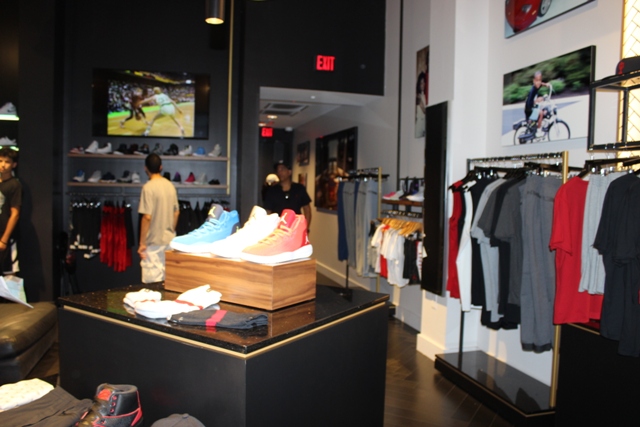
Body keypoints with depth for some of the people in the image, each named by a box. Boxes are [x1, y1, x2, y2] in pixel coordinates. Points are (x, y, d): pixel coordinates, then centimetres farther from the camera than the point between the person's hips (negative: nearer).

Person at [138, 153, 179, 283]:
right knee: (167, 278, 14)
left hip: (153, 240, -6)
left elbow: (147, 217, -16)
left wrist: (142, 243, -10)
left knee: (153, 280, 0)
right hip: (169, 239, 7)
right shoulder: (170, 185, 5)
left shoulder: (148, 187, -13)